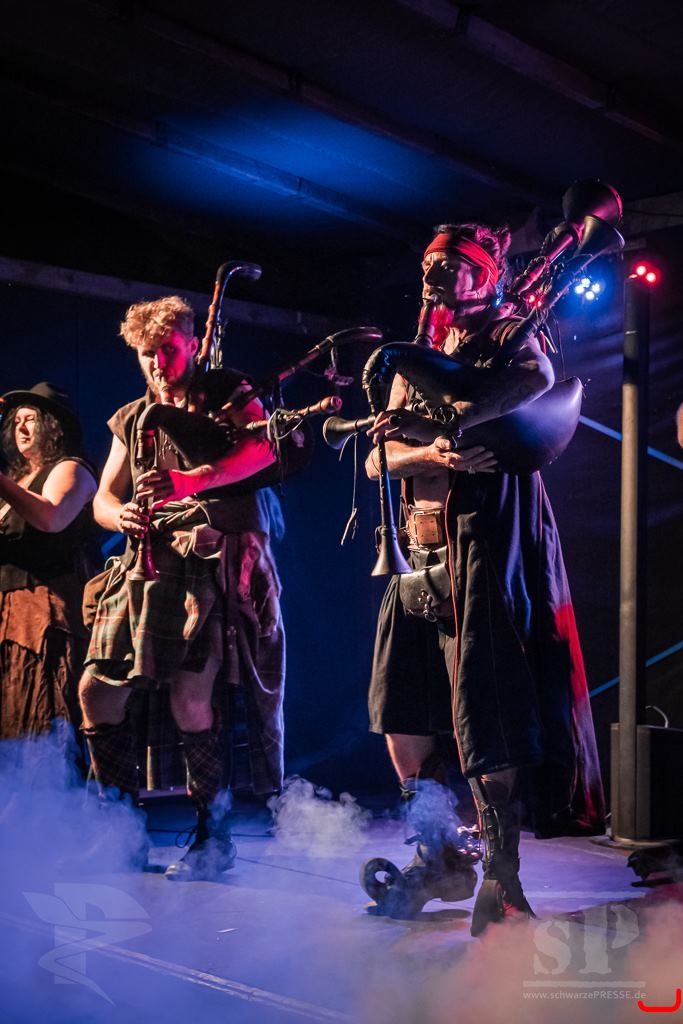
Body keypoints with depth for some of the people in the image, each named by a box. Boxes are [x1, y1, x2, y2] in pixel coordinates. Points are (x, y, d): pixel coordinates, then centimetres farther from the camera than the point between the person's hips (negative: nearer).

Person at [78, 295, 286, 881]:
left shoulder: (227, 394, 6)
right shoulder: (132, 420, 22)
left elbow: (264, 447, -13)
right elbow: (103, 498, 21)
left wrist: (188, 481, -27)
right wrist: (123, 516, -5)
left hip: (217, 562, -6)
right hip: (148, 567, 6)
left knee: (191, 697, -16)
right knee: (96, 690, -1)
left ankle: (214, 838, -1)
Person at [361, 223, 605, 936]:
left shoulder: (507, 331, 2)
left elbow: (537, 376, -25)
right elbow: (378, 457, 9)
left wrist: (451, 421, -35)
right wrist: (434, 454, -12)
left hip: (486, 536, -7)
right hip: (421, 542, 7)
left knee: (486, 710, -11)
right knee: (400, 704, 5)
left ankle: (500, 877, -3)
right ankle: (443, 857, 19)